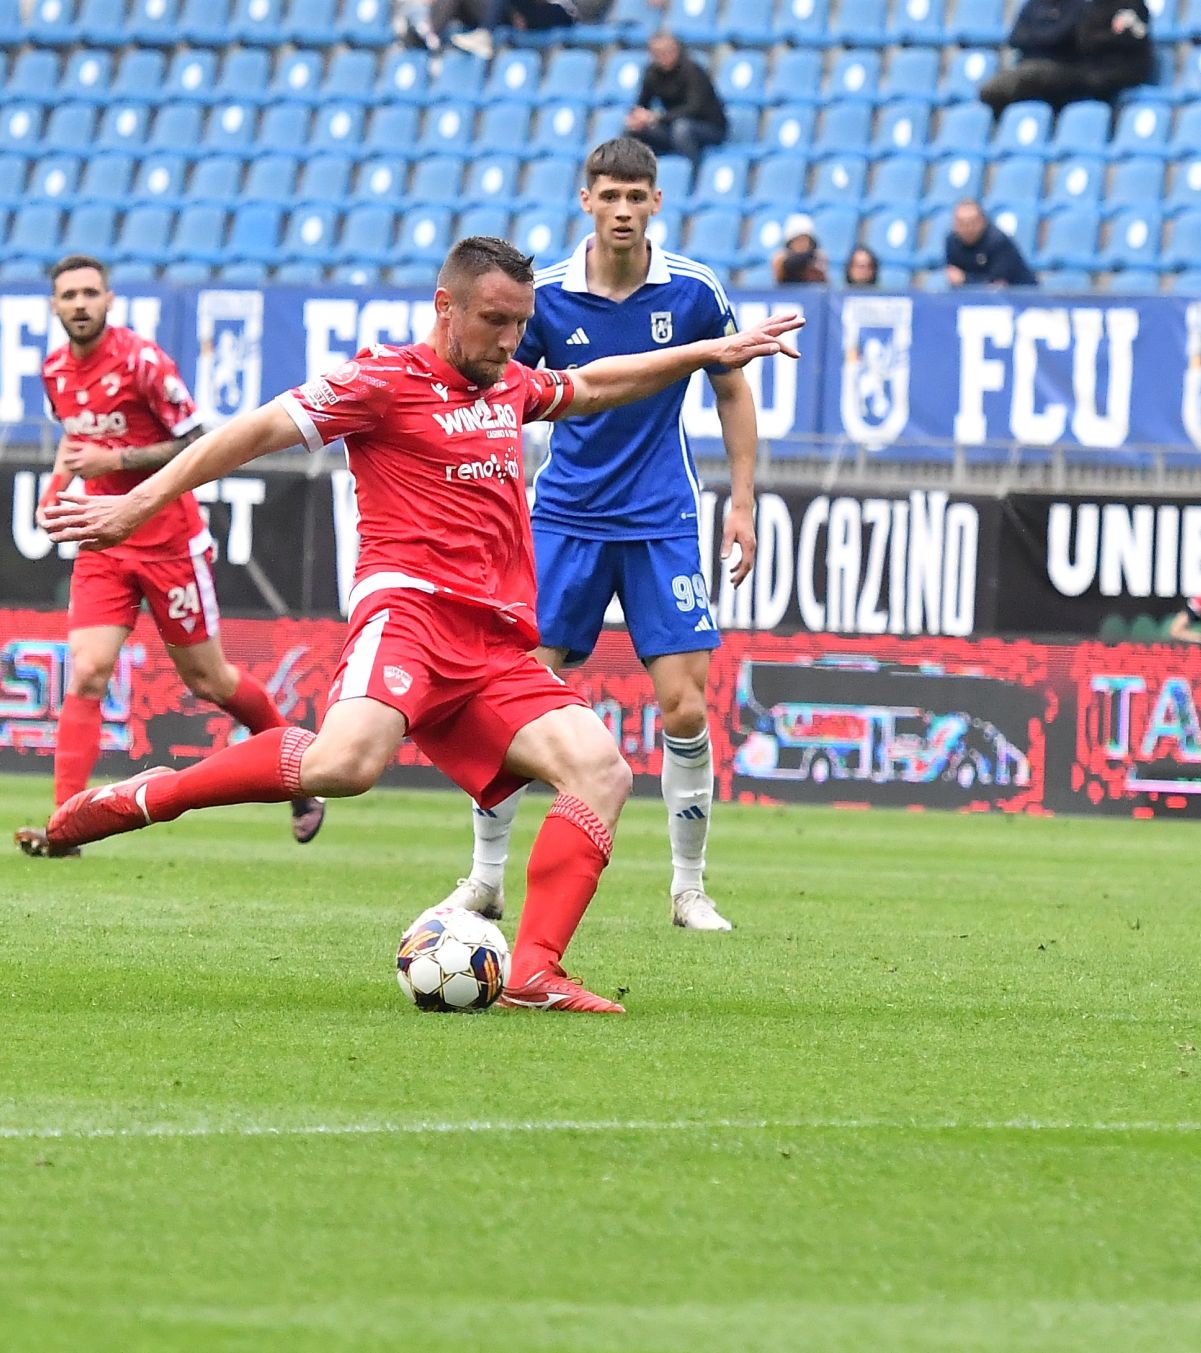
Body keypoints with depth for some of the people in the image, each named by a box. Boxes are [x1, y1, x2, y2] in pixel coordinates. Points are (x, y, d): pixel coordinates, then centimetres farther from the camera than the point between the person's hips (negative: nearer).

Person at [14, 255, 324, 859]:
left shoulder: (142, 360, -16)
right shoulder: (55, 371, 3)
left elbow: (195, 444, -14)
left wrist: (116, 459, -23)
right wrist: (59, 479, 5)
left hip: (169, 542, -4)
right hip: (104, 543, 4)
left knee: (207, 680, 8)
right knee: (85, 674, -13)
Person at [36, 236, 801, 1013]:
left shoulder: (510, 387, 24)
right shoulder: (388, 380, 2)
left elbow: (591, 386, 45)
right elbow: (261, 430, -2)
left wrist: (710, 353, 46)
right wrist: (141, 503, -7)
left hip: (496, 648, 8)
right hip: (411, 606, -8)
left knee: (602, 772, -13)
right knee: (346, 763, -35)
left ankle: (534, 975, -18)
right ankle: (141, 799, -17)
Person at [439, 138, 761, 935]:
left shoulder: (693, 292, -5)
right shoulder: (546, 296, -6)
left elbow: (733, 393, 8)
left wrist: (743, 502, 4)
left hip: (662, 524, 0)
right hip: (564, 517, 0)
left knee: (684, 706, -6)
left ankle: (690, 890, 9)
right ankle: (487, 878, 8)